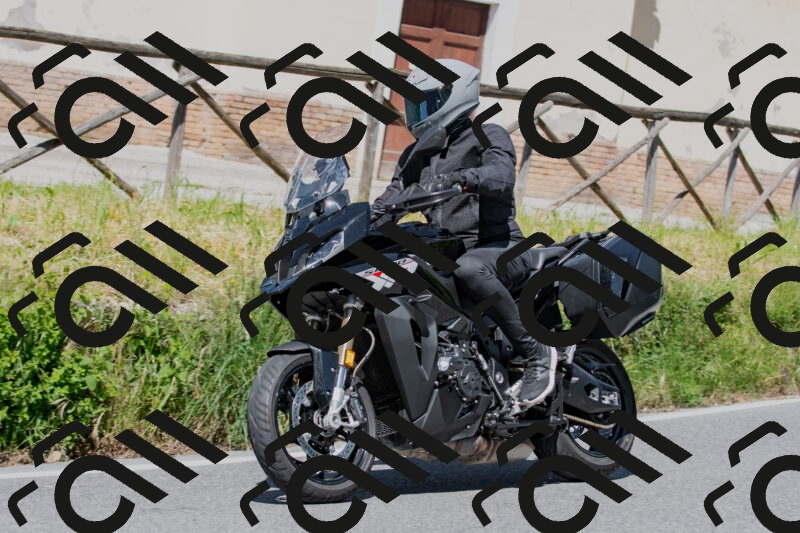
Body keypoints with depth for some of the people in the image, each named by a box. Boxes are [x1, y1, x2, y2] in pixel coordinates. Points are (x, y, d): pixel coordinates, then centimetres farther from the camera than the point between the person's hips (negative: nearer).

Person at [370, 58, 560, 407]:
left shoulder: (489, 137, -1)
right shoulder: (415, 156, 20)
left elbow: (502, 175, -24)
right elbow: (388, 204, 14)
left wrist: (463, 178, -44)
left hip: (501, 249, -7)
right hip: (445, 254, 7)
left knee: (468, 268, -40)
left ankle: (534, 353, -27)